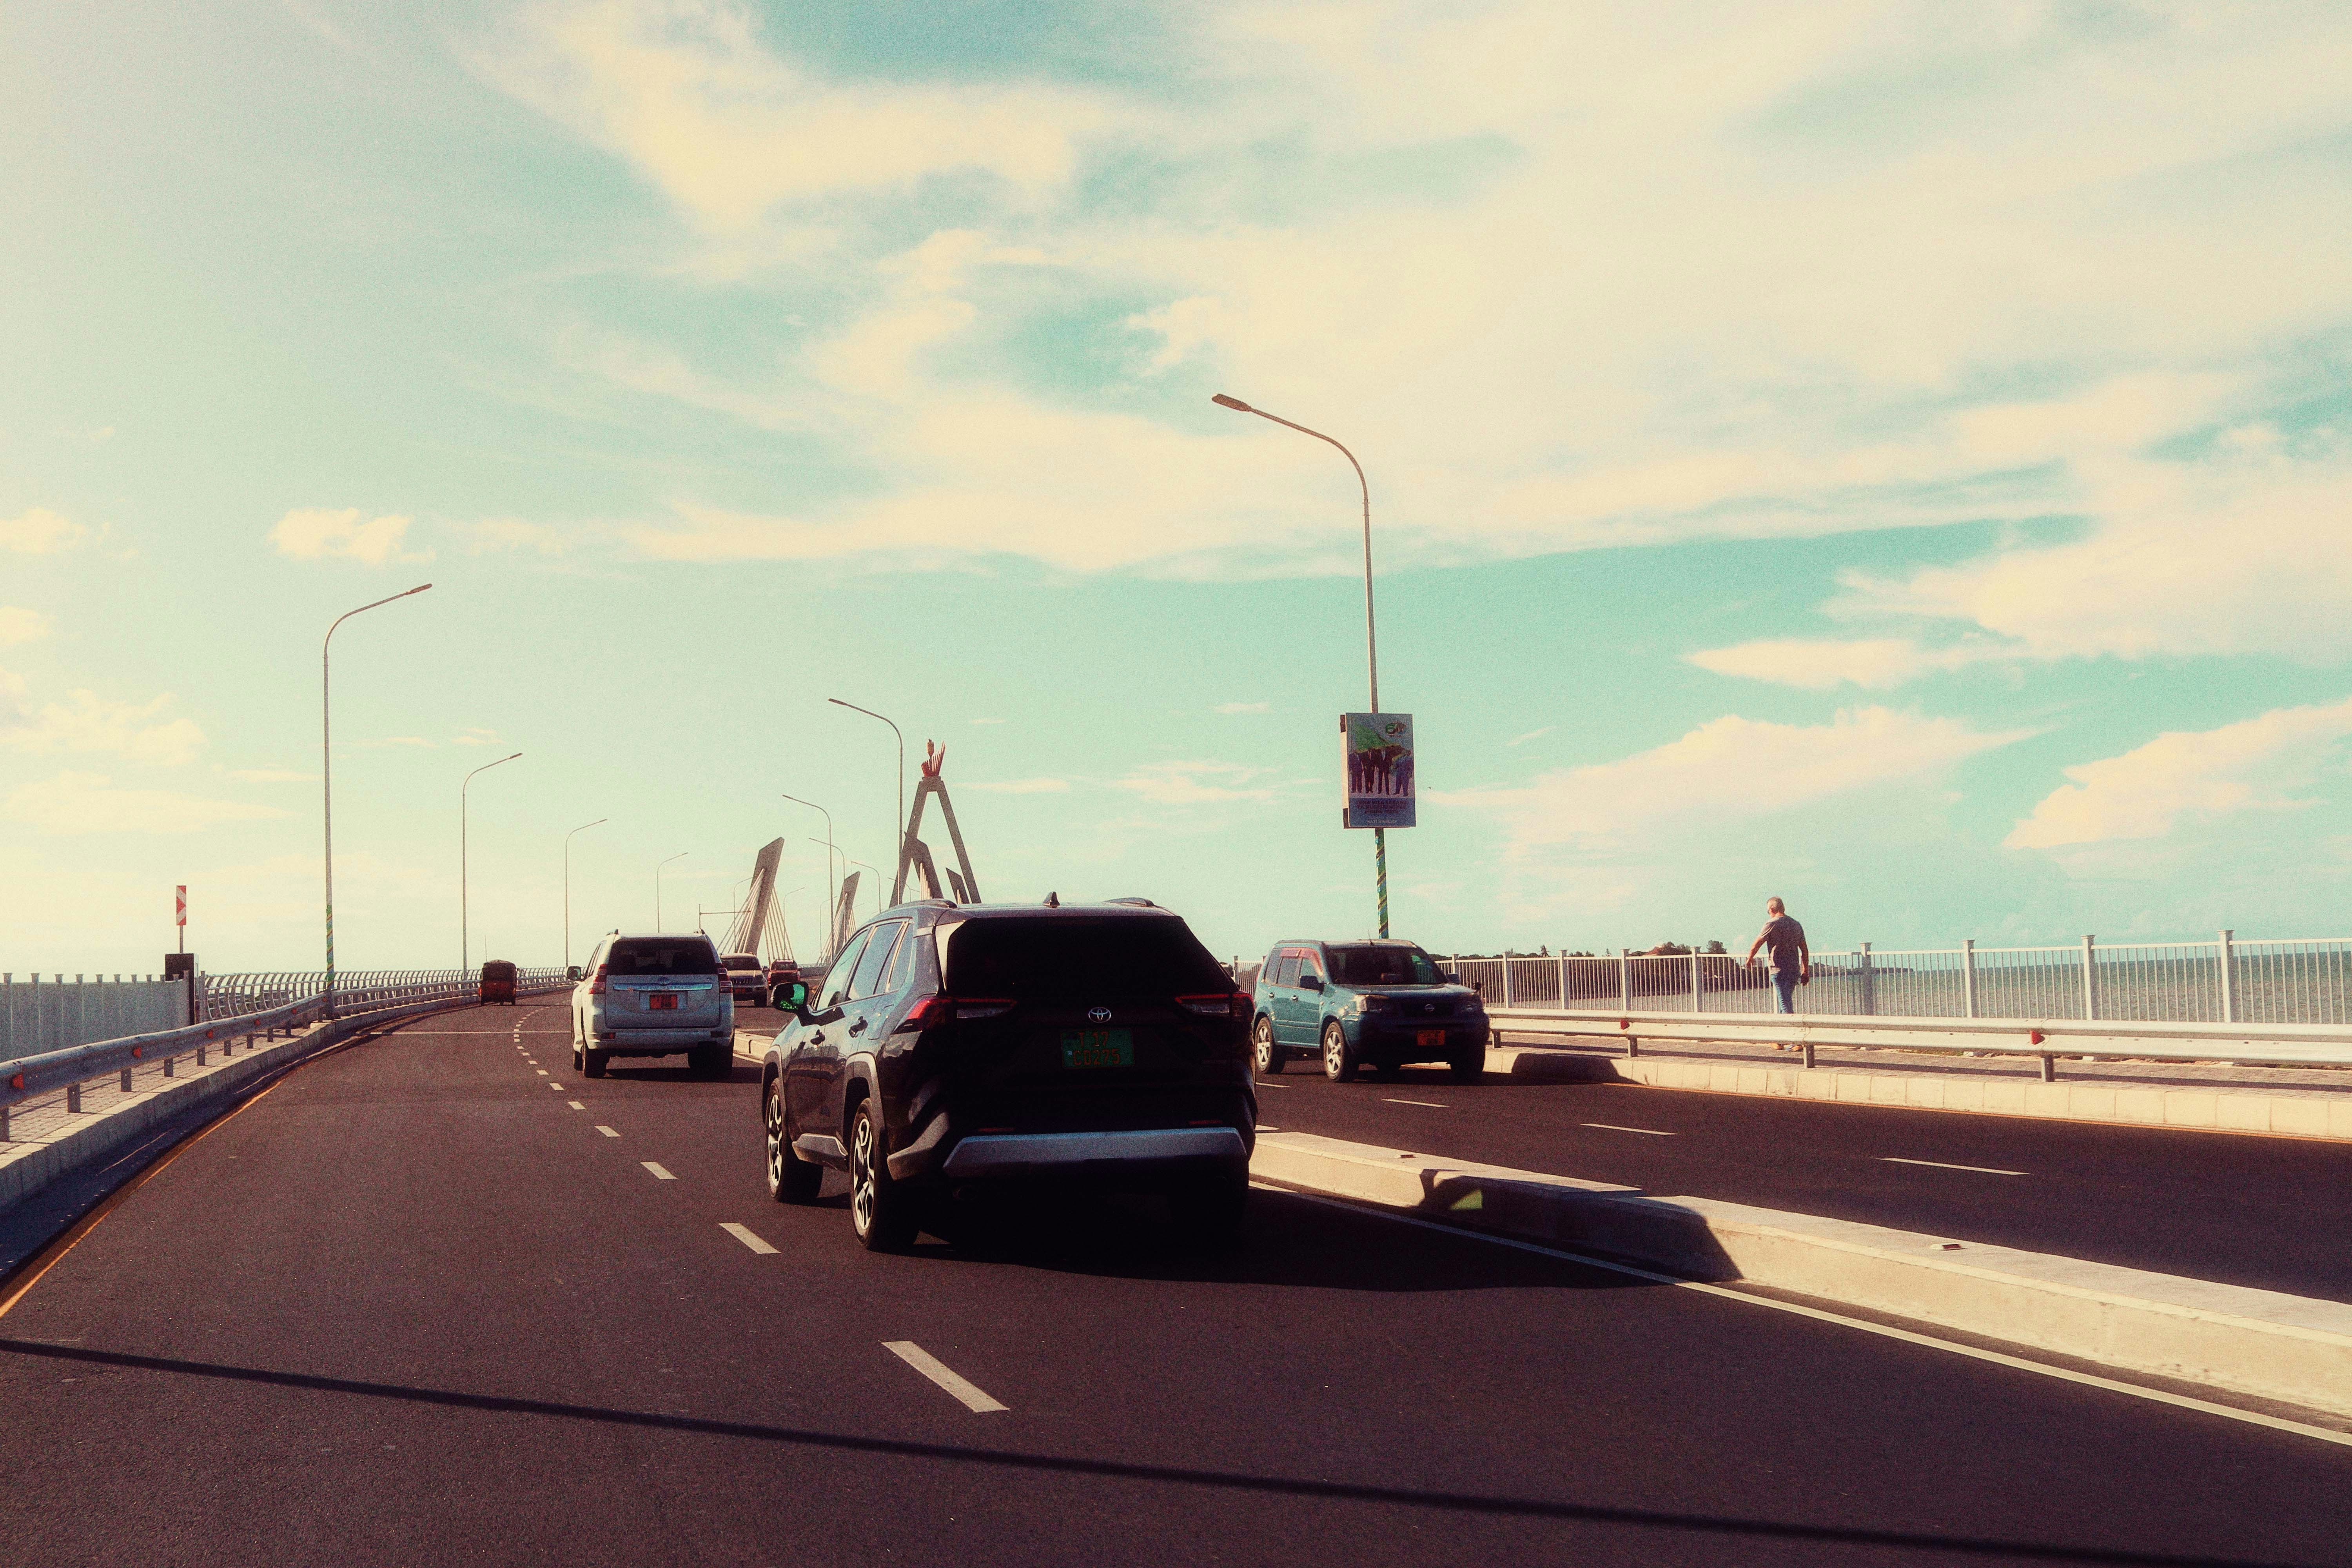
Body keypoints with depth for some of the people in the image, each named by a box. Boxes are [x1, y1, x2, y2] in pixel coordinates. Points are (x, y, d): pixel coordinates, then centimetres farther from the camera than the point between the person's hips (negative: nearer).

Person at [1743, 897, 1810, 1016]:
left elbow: (1756, 945, -6)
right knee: (1787, 1001, 17)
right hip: (1794, 970, 6)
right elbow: (1805, 951, 13)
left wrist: (1750, 959, 12)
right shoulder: (1796, 925, 12)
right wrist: (1805, 972, 16)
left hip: (1779, 970, -6)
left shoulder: (1772, 924, -7)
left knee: (1785, 1003, -8)